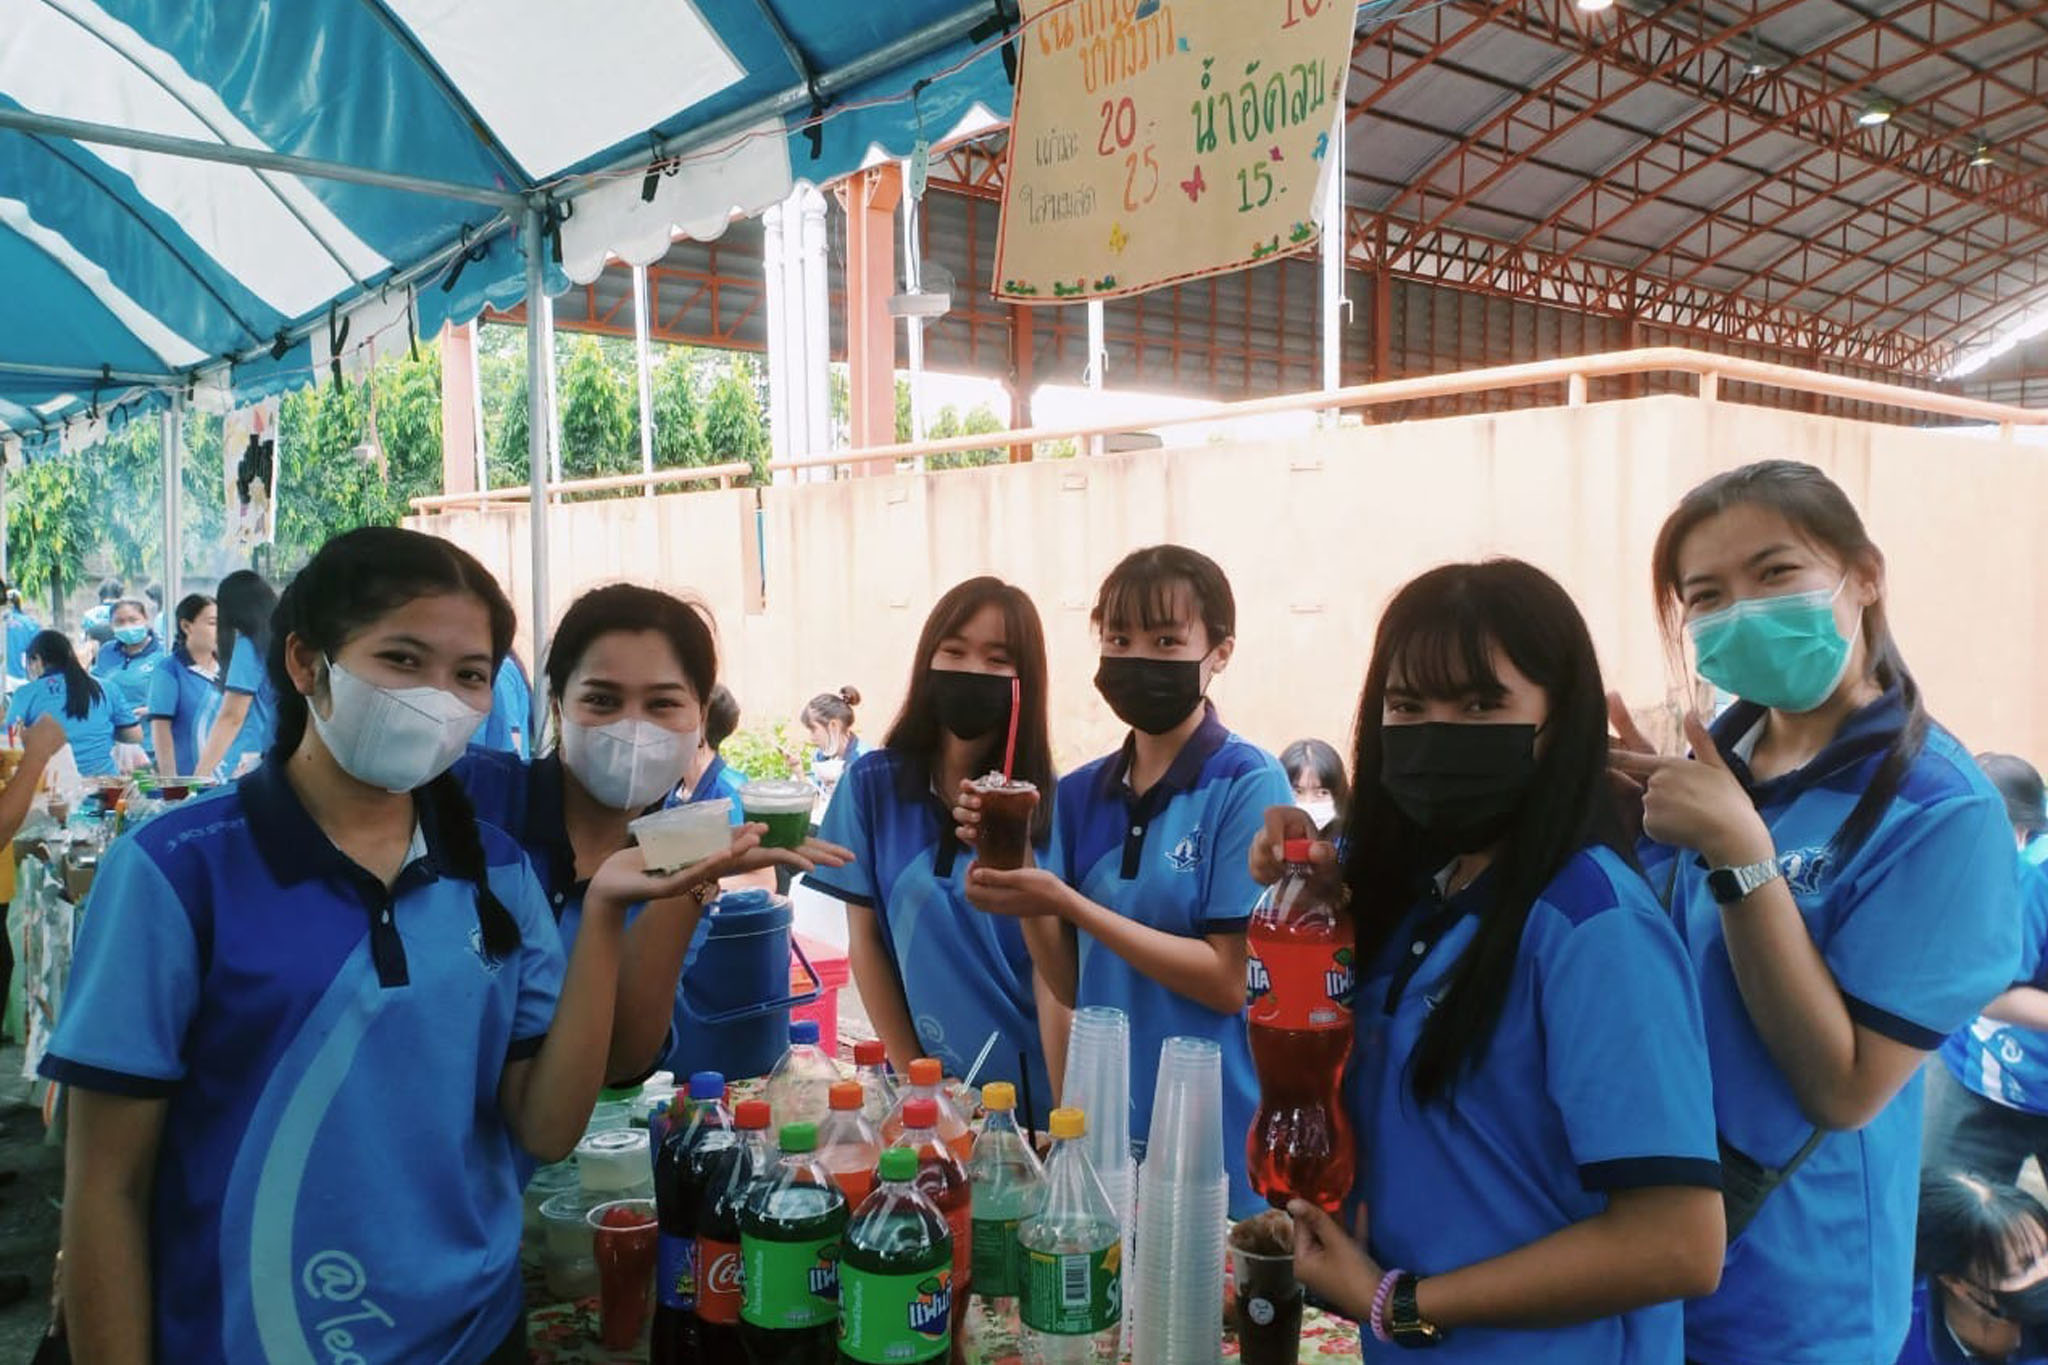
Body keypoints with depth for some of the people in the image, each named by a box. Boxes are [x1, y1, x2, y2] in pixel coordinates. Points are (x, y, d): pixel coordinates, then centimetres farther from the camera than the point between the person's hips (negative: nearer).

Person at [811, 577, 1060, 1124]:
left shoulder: (1046, 799, -8)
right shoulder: (873, 783, -5)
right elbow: (865, 941, 0)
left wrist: (1067, 1115, -16)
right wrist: (912, 1078, -3)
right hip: (924, 1088, 1)